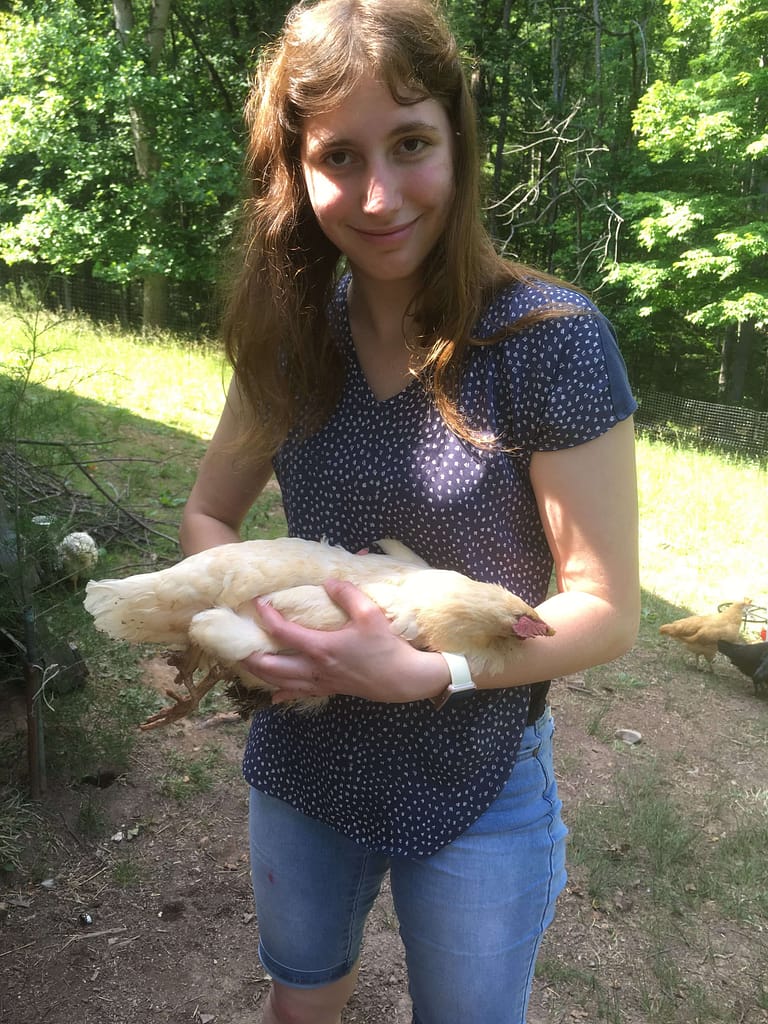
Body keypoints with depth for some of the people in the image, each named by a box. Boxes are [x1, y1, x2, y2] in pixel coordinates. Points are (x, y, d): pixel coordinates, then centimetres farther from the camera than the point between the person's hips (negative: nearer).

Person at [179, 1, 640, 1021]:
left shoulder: (549, 339, -21)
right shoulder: (295, 334, -6)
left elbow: (607, 609, -17)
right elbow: (207, 513, 4)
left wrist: (422, 673, -31)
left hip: (476, 789, -3)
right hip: (301, 759, 4)